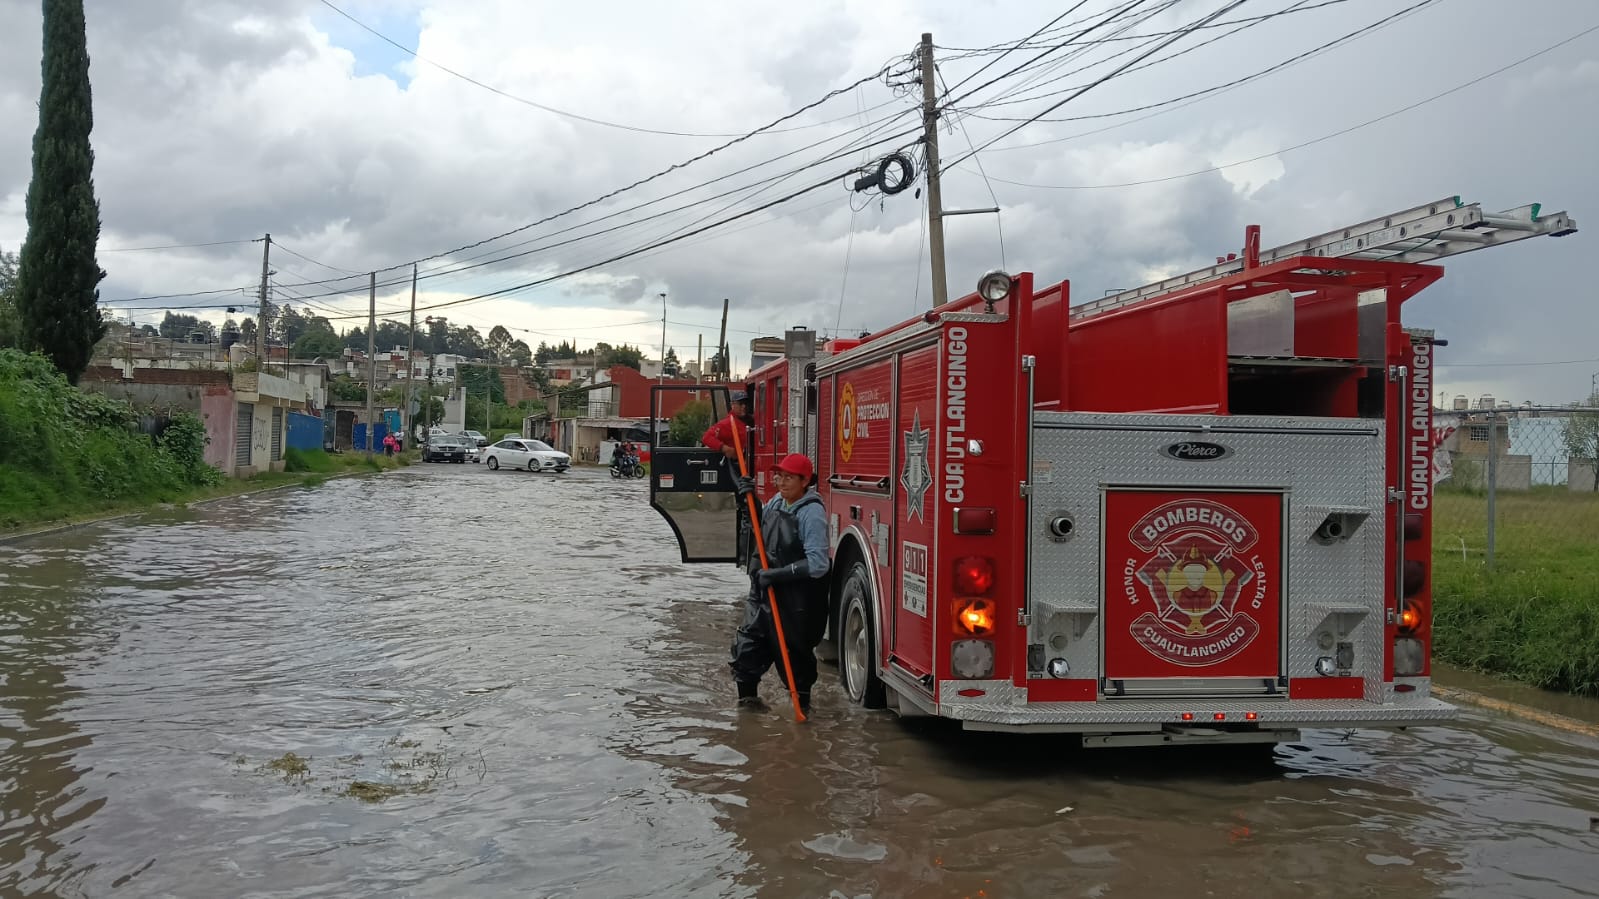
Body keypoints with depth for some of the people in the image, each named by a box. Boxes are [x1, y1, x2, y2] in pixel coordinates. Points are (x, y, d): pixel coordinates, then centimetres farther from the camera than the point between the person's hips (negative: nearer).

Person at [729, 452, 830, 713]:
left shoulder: (812, 513, -20)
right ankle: (747, 694, 30)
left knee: (794, 650, 5)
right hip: (764, 590, 8)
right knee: (747, 642, 13)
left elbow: (817, 564, -25)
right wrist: (749, 501, 9)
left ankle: (802, 700, 25)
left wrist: (779, 574, -24)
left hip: (796, 597, -8)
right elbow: (761, 526, 26)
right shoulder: (777, 501, 5)